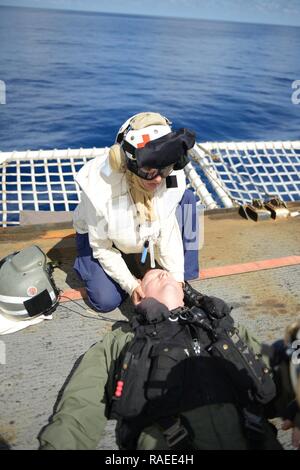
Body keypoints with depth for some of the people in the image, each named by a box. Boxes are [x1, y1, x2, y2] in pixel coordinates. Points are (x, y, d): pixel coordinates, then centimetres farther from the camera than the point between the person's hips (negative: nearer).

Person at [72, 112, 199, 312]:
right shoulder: (100, 190, -39)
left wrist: (177, 277, -26)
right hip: (98, 235, -3)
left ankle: (185, 278, -10)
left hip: (144, 232, 3)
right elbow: (102, 249, -24)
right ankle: (84, 262, 18)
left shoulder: (171, 176, -31)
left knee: (186, 198, -21)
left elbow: (169, 227, -23)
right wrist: (130, 284, -25)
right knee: (107, 301, -15)